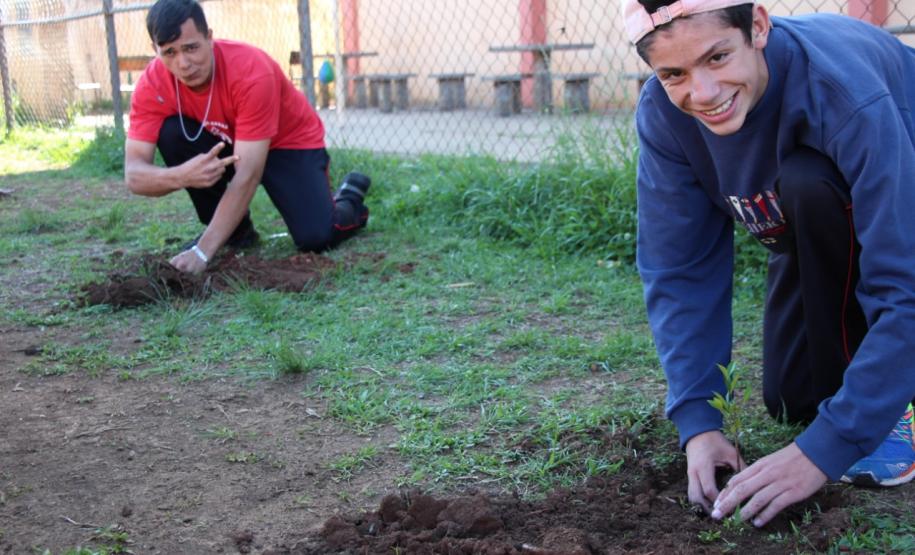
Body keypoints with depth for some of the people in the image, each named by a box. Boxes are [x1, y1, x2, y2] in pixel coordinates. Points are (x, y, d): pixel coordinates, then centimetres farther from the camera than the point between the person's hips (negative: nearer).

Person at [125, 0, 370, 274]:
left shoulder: (251, 71, -35)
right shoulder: (152, 85, -22)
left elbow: (247, 174, -37)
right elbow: (134, 174, -27)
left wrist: (202, 251, -43)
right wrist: (180, 176, -52)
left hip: (290, 142, -4)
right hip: (224, 143, 4)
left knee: (315, 237, -26)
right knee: (171, 132, -26)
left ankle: (350, 197, 11)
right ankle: (235, 228, -5)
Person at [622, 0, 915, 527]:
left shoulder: (846, 90, -40)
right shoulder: (663, 113, -24)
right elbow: (678, 270, -20)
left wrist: (824, 449, -42)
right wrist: (698, 422, -28)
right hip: (815, 236, 4)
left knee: (806, 184, -35)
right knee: (793, 398, -7)